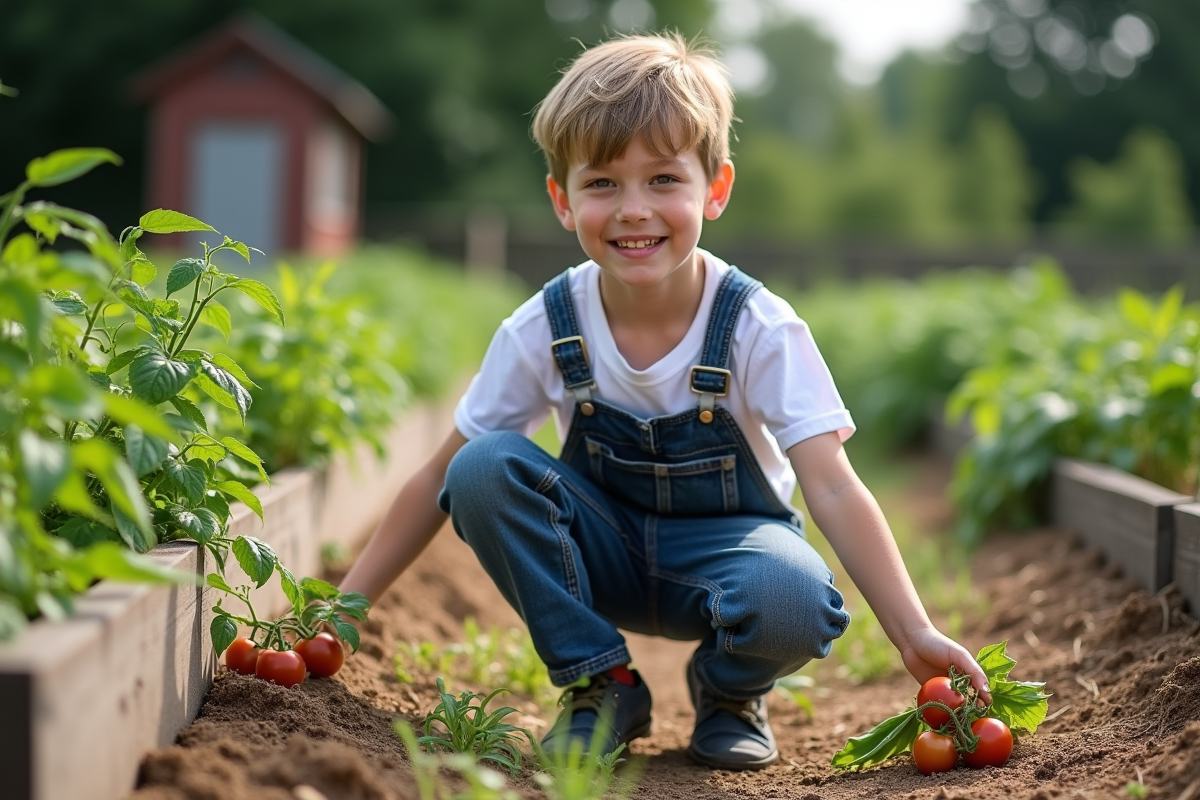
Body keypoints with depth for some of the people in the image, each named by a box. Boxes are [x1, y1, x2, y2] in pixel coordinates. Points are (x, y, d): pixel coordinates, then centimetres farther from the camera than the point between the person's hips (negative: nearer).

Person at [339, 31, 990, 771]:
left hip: (723, 543, -2)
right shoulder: (544, 331, -14)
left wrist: (914, 634, -36)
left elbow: (833, 489, -26)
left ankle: (728, 689, 2)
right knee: (483, 467, -26)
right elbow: (441, 479, -5)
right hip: (603, 553, 3)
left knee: (791, 600, -38)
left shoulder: (761, 330, -20)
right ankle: (603, 685, -7)